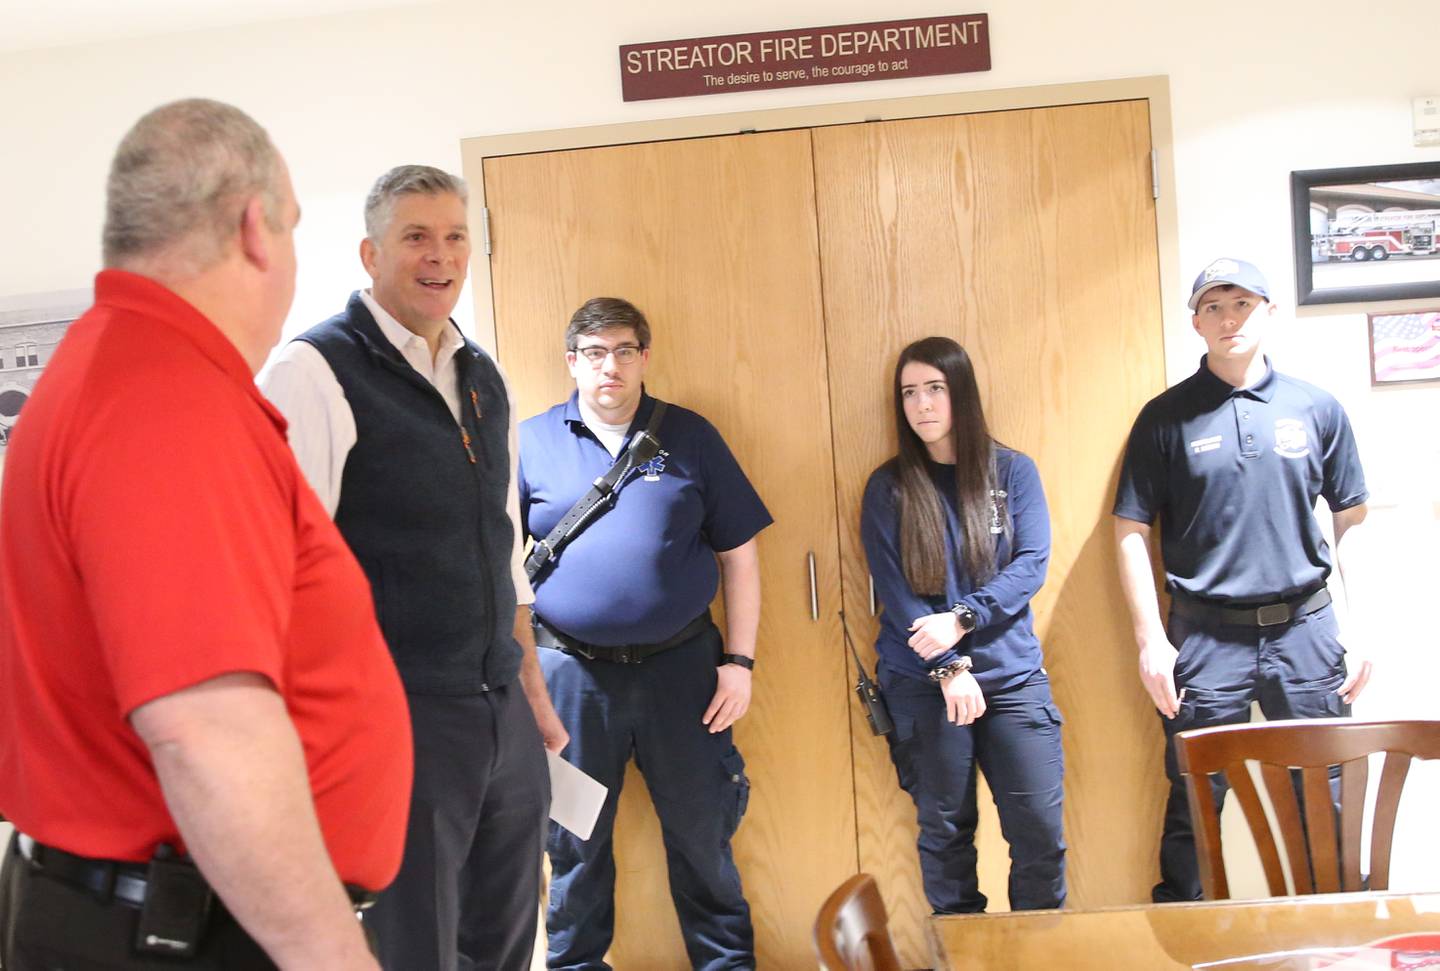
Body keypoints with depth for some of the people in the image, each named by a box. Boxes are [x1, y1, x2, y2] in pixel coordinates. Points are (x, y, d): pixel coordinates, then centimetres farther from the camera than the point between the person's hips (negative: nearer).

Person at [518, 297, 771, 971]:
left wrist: (739, 660, -1)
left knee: (702, 827, 11)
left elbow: (738, 554, 4)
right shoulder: (532, 442, 2)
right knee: (574, 836, 13)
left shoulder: (690, 436, 3)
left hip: (682, 665, 0)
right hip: (571, 672, 0)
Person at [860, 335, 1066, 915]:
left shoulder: (1013, 471, 5)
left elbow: (1031, 564, -5)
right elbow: (893, 590, -5)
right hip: (921, 686, 0)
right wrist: (949, 668, -14)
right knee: (945, 831, 7)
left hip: (1013, 676, 1)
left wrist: (961, 619, -18)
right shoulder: (888, 488, 2)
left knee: (1040, 829, -1)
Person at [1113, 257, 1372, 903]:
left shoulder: (1317, 408, 6)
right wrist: (1150, 639, -6)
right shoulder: (1167, 417, 1)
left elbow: (1352, 521, 11)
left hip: (1304, 632, 2)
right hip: (1206, 639, -2)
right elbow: (1131, 532, 0)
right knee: (1193, 811, 5)